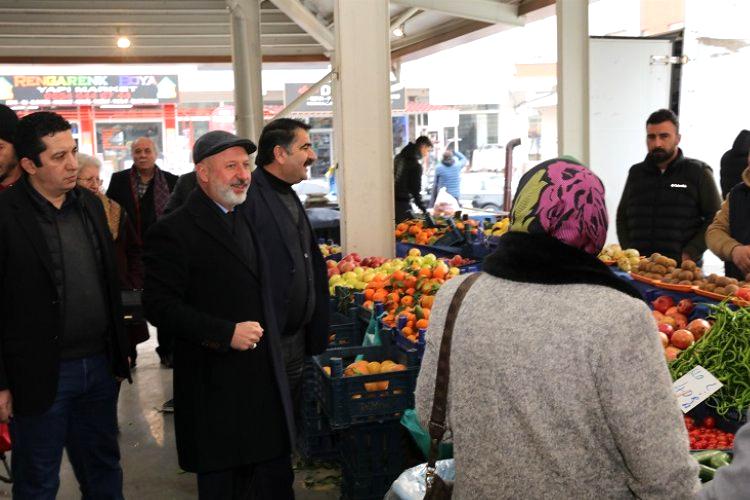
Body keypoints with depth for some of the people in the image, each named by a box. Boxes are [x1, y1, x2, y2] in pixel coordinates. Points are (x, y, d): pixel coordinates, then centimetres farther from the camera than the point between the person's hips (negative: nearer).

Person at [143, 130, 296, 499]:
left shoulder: (248, 220, 13)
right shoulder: (174, 231, -12)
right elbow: (160, 305, -17)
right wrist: (225, 333, -22)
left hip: (266, 384, 7)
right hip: (216, 391, -7)